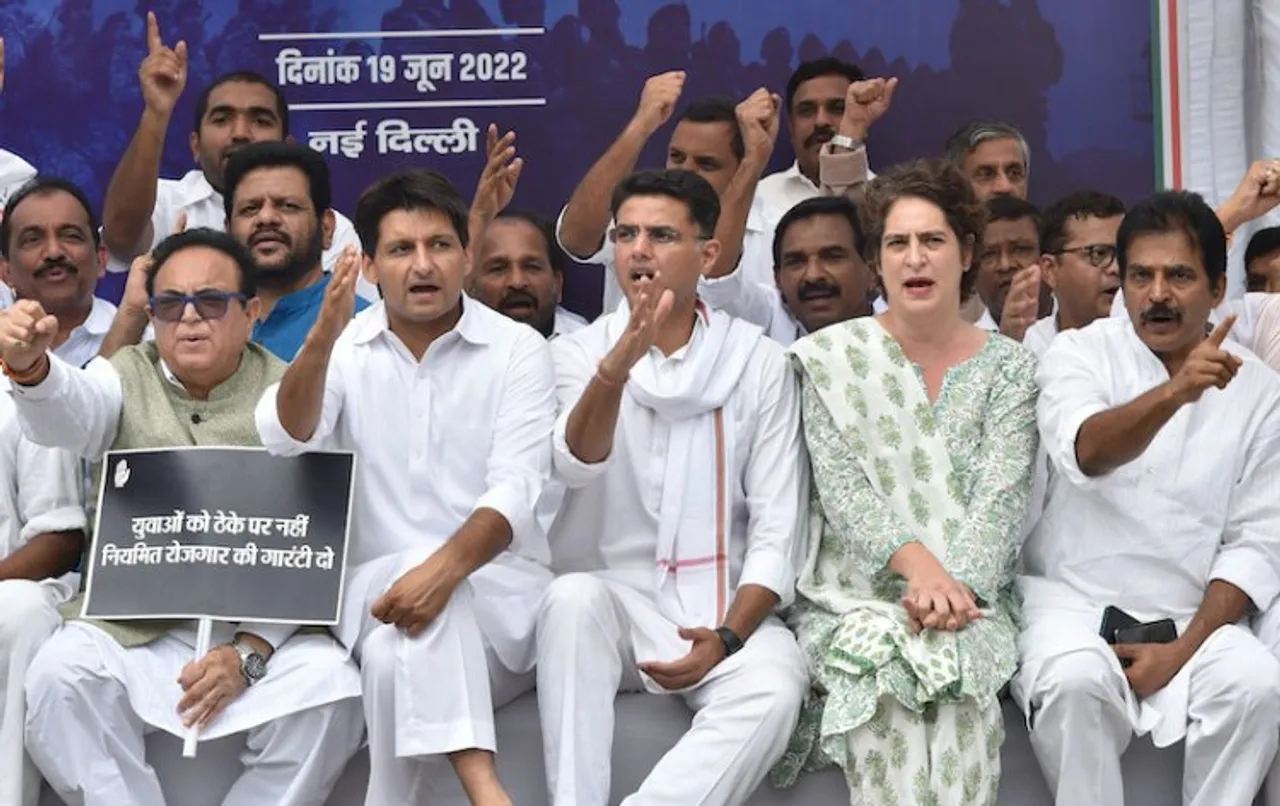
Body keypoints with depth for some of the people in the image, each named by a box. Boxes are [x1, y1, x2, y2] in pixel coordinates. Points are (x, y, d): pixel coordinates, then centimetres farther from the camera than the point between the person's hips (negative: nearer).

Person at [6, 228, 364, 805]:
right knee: (60, 676, -27)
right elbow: (67, 413, -16)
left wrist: (250, 651, -19)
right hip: (131, 621, 1)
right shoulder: (126, 379, 9)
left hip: (261, 622, -1)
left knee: (328, 687, -27)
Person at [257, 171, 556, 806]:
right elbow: (284, 442, -12)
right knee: (402, 641, -35)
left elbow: (515, 489, -13)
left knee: (400, 655, -34)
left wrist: (447, 566, -33)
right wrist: (322, 337, -29)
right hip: (375, 584, 1)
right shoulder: (344, 347, 6)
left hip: (496, 589, -1)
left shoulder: (518, 348, 0)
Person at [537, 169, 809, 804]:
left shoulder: (757, 361, 2)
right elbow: (575, 467, -20)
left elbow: (777, 526, -1)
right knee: (572, 595, -33)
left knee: (773, 691, -31)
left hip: (721, 607, 0)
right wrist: (616, 367, -39)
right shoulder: (576, 353, 2)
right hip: (609, 597, 0)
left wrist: (727, 637, -16)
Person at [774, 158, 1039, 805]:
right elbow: (839, 487, -3)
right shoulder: (831, 357, 7)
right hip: (855, 598, -1)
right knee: (886, 677, -33)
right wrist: (915, 561, -21)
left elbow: (1001, 498, -1)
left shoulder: (1008, 366, 10)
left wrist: (954, 586, -20)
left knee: (954, 667, -32)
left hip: (970, 600, 1)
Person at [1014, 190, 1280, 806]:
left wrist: (1183, 648, -12)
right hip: (1072, 599, -2)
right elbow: (1087, 453, -24)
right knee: (1075, 683, -32)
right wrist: (1174, 392, -43)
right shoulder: (1078, 353, -2)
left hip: (1189, 616, 2)